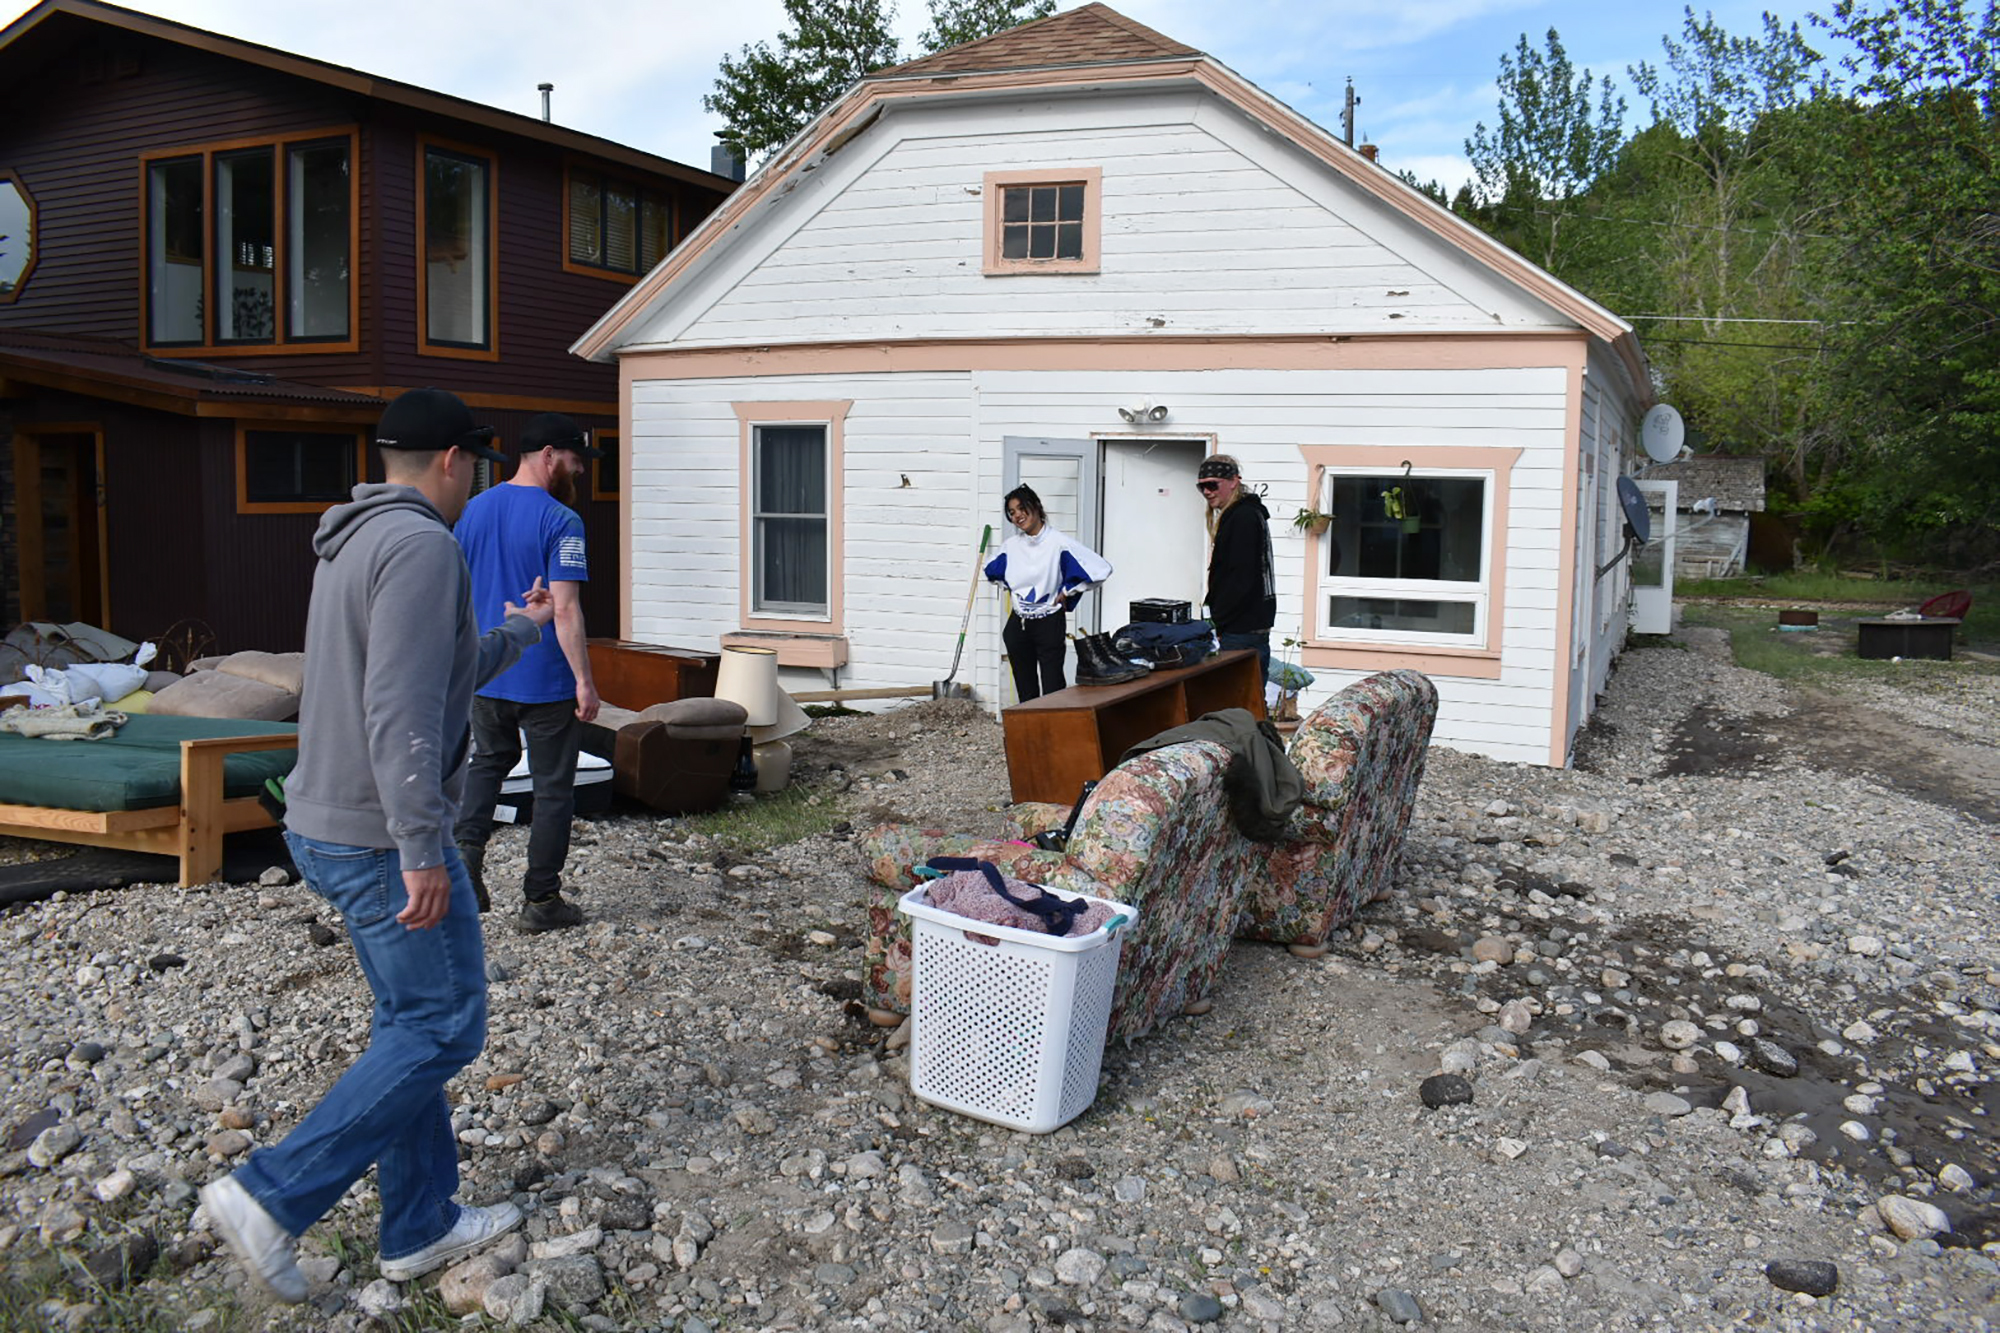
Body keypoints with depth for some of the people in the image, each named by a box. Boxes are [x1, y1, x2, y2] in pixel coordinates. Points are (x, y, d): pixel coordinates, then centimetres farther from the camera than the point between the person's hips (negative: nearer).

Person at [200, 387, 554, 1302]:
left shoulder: (355, 542, 15)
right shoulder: (420, 544, -17)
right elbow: (403, 712, -26)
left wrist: (520, 632, 40)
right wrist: (421, 850, -25)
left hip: (328, 826, 10)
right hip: (381, 836, -10)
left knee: (410, 1024, 16)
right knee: (442, 1028, -1)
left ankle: (420, 1227, 24)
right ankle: (272, 1197, 1)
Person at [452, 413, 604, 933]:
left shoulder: (473, 511, 5)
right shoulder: (560, 521, -15)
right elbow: (564, 609, -21)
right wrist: (584, 681, -17)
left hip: (486, 676, 6)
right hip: (545, 681, -6)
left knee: (488, 762, 28)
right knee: (553, 788, 7)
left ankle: (468, 847, 7)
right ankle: (541, 901, 14)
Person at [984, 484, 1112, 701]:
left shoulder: (1059, 542, -13)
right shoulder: (1010, 546, 3)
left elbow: (1101, 568, -19)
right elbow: (992, 569, 26)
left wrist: (1068, 591, -11)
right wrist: (1012, 587, 11)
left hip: (1049, 624, -5)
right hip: (1018, 625, 5)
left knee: (1052, 691, -6)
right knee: (1025, 691, 11)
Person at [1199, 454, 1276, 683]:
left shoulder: (1243, 518, -11)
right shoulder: (1247, 514, 19)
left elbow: (1241, 580, -18)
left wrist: (1216, 624, -14)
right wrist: (1217, 623, 18)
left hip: (1241, 634, -10)